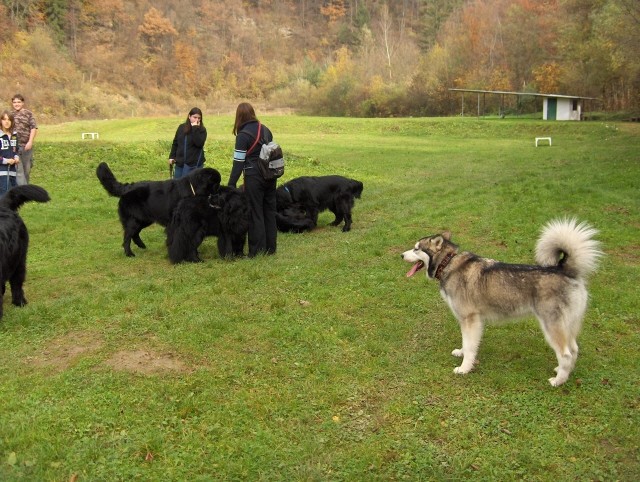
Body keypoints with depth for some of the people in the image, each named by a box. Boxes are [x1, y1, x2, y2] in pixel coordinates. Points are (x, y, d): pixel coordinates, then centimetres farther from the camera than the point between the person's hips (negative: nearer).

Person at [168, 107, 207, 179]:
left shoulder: (202, 130, -4)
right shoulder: (181, 127, 9)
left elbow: (199, 143, -21)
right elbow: (175, 143, 16)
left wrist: (195, 129, -20)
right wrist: (172, 156, 10)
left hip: (194, 163, -5)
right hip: (180, 162, 5)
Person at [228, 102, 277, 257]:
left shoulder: (243, 135, -11)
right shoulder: (265, 129, 8)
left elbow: (238, 162, -13)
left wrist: (231, 185, -10)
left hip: (254, 178, -6)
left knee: (255, 214, 1)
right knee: (270, 211, 13)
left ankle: (257, 250, 5)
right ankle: (270, 248, 20)